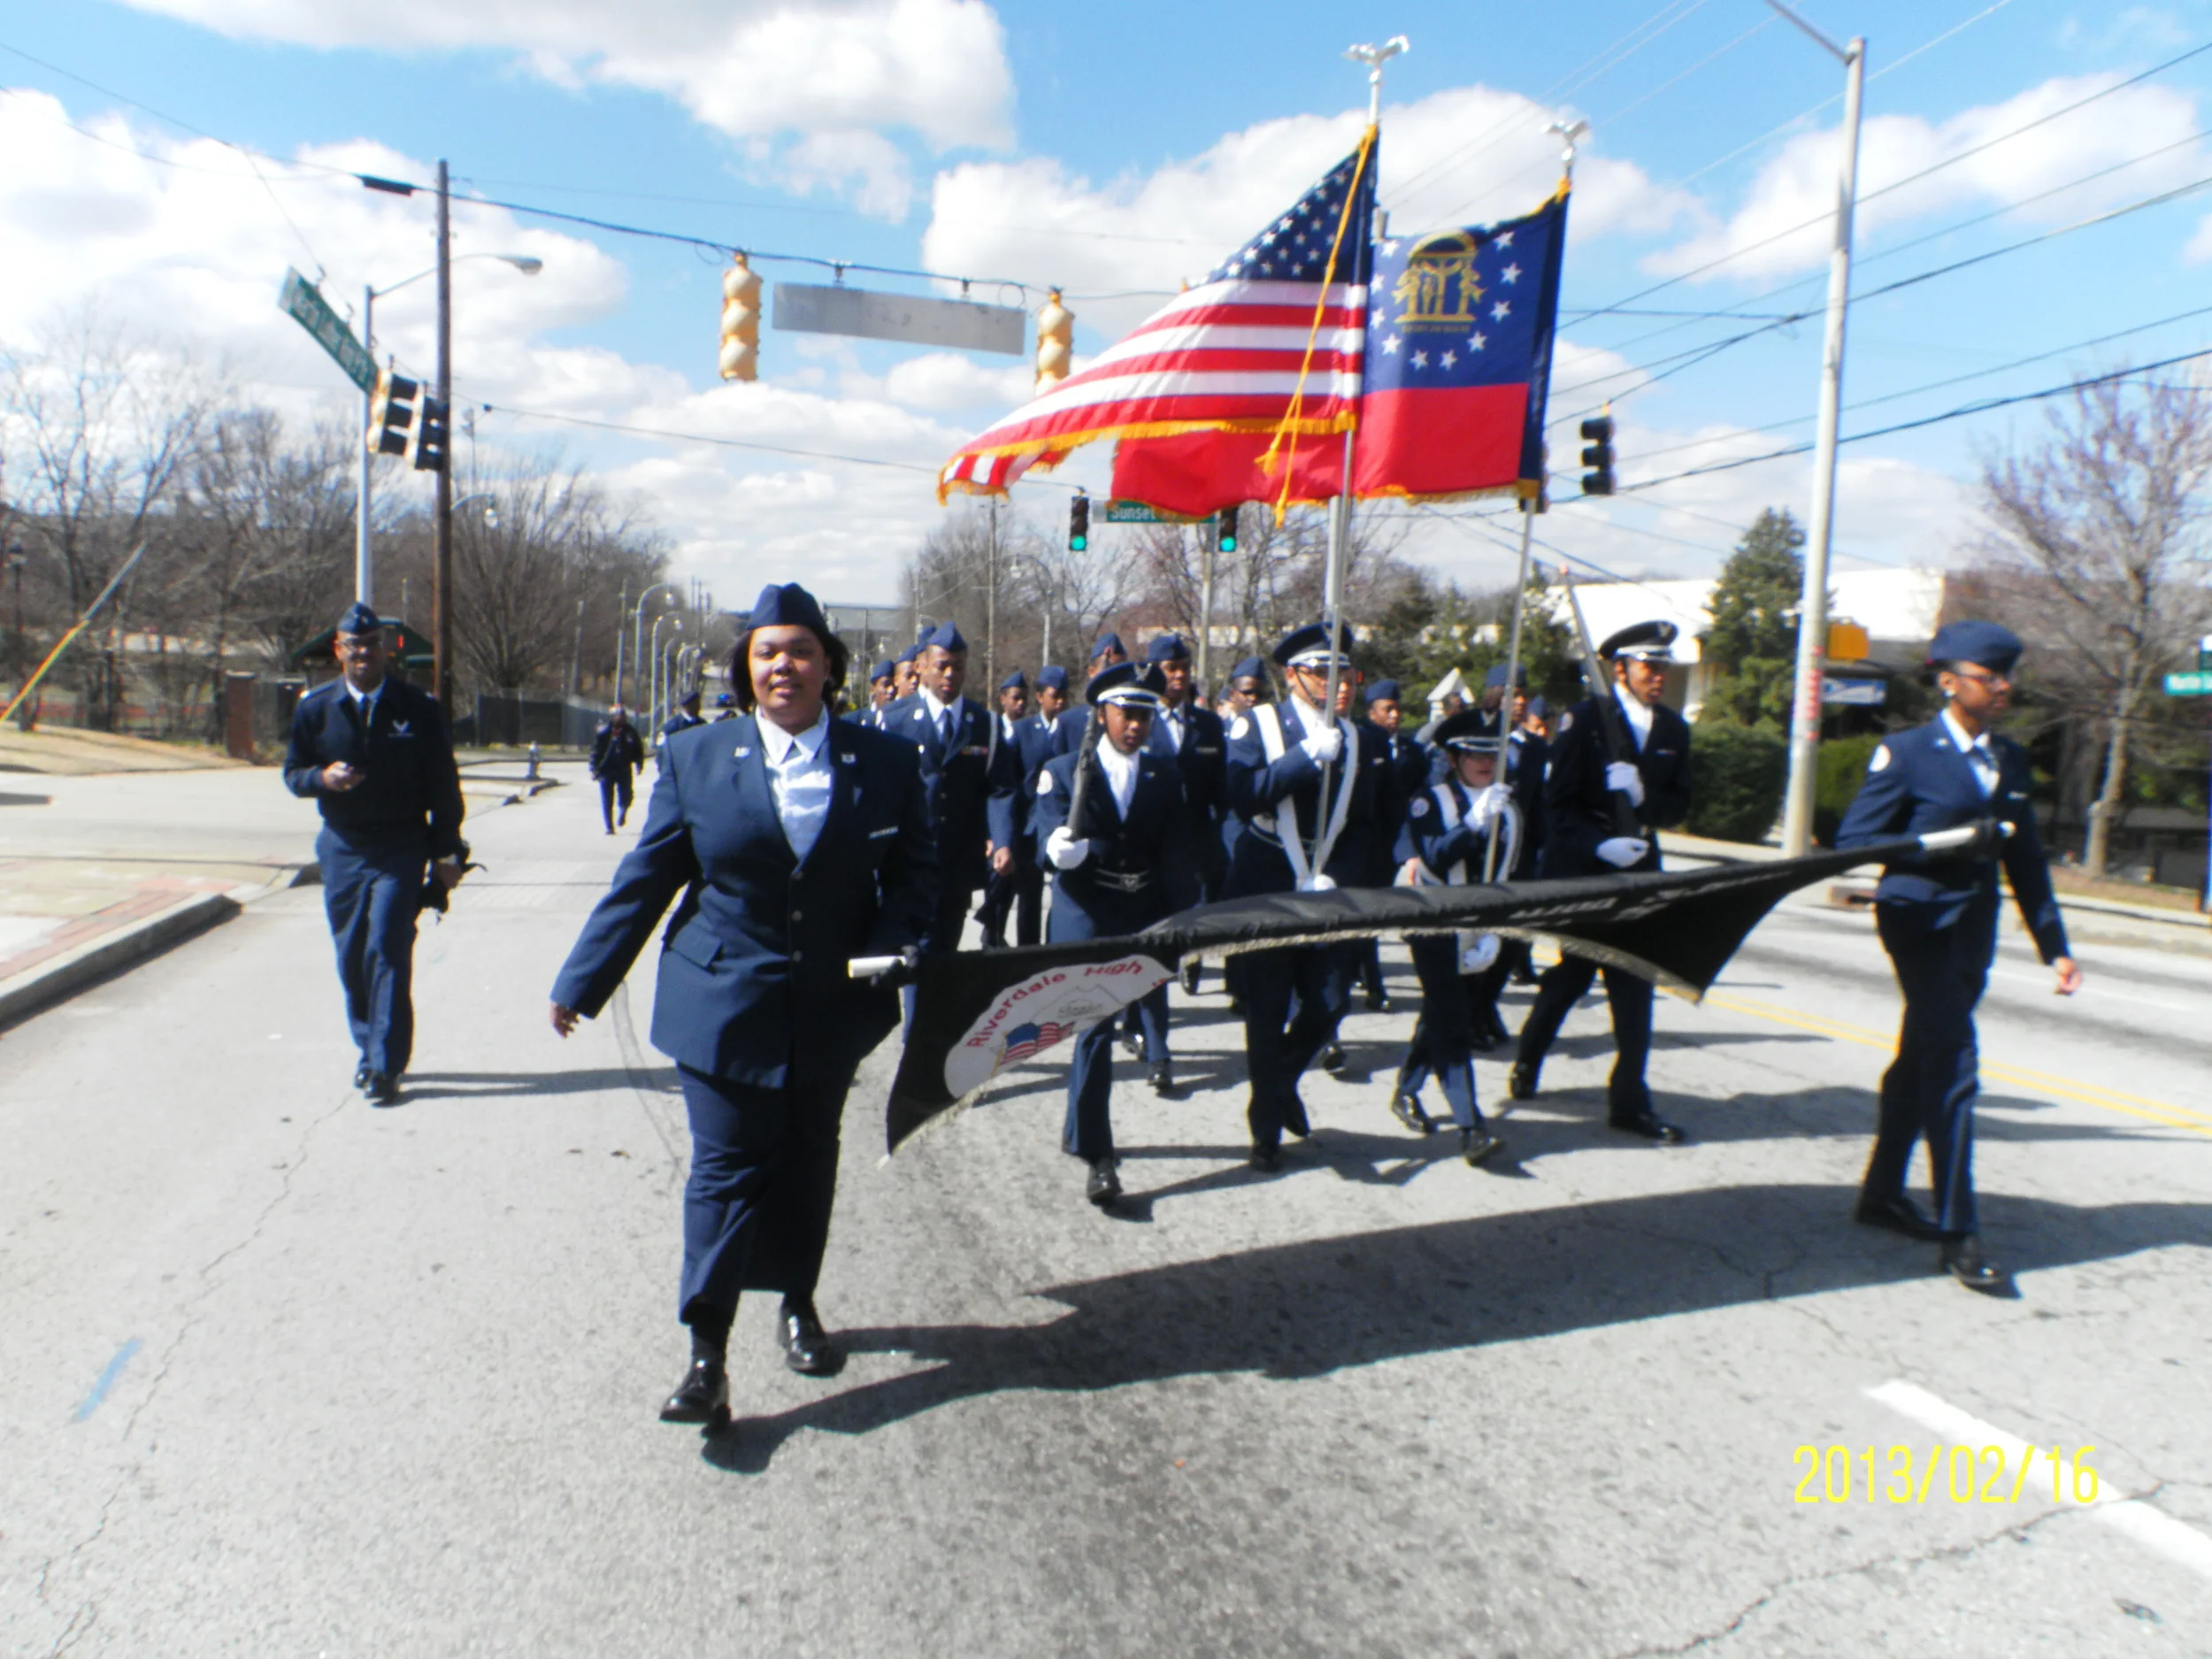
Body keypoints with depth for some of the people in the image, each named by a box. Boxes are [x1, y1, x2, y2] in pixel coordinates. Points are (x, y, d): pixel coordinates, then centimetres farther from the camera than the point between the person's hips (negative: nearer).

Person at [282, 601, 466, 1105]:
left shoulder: (417, 707, -1)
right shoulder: (315, 707, 5)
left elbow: (442, 784, 2)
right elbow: (293, 771, 11)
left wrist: (447, 851, 0)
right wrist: (322, 777, -13)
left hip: (401, 850, -3)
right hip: (342, 850, 3)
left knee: (388, 951, -11)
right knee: (351, 957, 9)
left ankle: (386, 1067, -7)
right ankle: (369, 1050, 25)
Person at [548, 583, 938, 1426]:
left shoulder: (884, 762, -1)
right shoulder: (694, 759, -1)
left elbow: (915, 871, 5)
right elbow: (643, 880, 3)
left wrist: (888, 947, -13)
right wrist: (581, 983, 4)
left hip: (832, 1005, 2)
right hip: (724, 1003, -1)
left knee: (808, 1161, 16)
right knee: (727, 1167, -2)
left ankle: (797, 1304, 37)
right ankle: (706, 1356, 7)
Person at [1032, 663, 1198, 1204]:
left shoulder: (1167, 775, 6)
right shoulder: (1063, 771, -2)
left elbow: (1178, 855, 2)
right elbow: (1048, 836, -12)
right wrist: (1058, 848, -36)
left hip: (1140, 918, 3)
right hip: (1083, 918, -3)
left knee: (1096, 1025, 14)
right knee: (1094, 1027, -7)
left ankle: (1080, 1127, 33)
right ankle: (1097, 1154, 0)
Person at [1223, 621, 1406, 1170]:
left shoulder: (1359, 738, 6)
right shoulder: (1257, 723, -2)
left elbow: (1366, 825, 3)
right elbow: (1242, 796, -18)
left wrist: (1332, 879, -12)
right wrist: (1309, 754, -22)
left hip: (1325, 895, 3)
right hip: (1262, 892, -3)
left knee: (1328, 1005, -1)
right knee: (1266, 1014, 3)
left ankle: (1281, 1079, 31)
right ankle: (1267, 1129, 19)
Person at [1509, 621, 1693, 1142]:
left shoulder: (1673, 729, 9)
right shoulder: (1585, 719, -6)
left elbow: (1678, 807, 7)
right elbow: (1558, 803, -9)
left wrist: (1643, 794, -13)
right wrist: (1599, 844, -22)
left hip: (1637, 871, 4)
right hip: (1580, 873, -4)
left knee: (1635, 986, 1)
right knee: (1571, 976, 7)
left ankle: (1630, 1102, 9)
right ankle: (1526, 1064, 29)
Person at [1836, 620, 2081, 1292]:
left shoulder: (2010, 759, 12)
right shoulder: (1906, 752, -7)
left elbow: (2025, 858, 14)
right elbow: (1854, 840, -9)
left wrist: (2054, 945, 10)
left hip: (1975, 930, 7)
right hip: (1921, 922, -7)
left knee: (1922, 1062, 15)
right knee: (1954, 1066, -11)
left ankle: (1882, 1192, 28)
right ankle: (1957, 1231, -5)